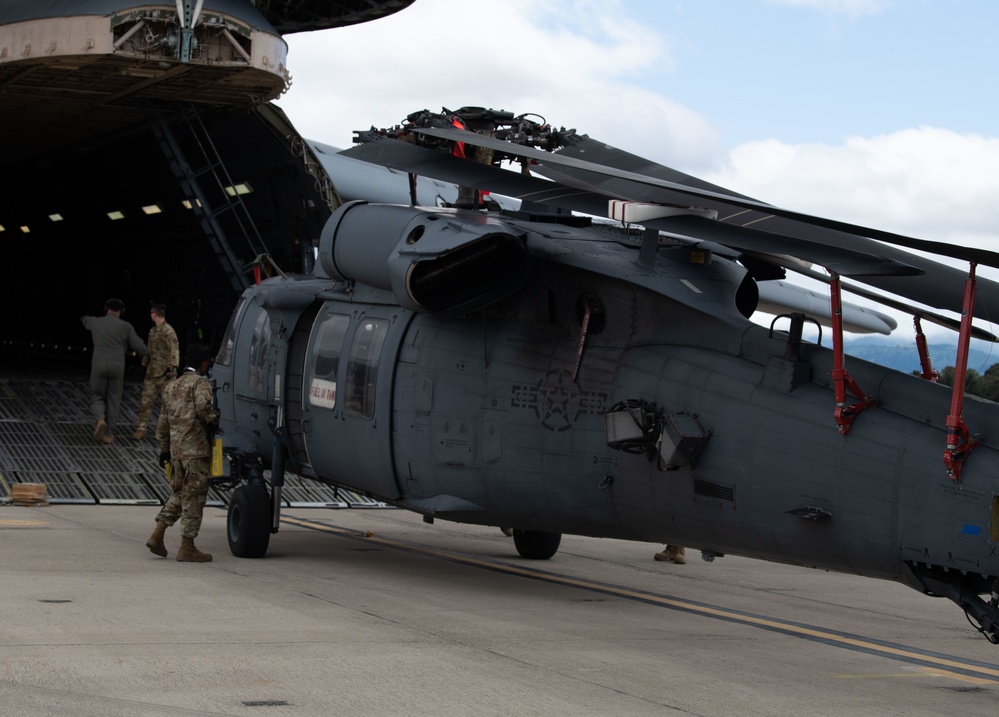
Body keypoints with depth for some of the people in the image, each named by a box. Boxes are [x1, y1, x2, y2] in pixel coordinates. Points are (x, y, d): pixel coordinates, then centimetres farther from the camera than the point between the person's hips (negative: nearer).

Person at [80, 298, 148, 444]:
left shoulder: (96, 322, 8)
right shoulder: (125, 326, -1)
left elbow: (85, 319, 34)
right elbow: (141, 347, -3)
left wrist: (85, 318, 59)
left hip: (99, 365, 1)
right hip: (117, 367, -1)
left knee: (97, 396, 14)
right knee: (113, 400, 11)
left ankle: (100, 419, -16)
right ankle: (109, 433, 12)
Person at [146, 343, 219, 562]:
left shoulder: (171, 386, 19)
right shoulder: (200, 384, -6)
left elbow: (163, 421, 21)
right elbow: (203, 406, -26)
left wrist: (164, 448, 25)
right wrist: (216, 420, -10)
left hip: (176, 449, 8)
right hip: (195, 448, -8)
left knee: (179, 493, 19)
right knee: (194, 496, -2)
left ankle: (157, 535, 12)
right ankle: (187, 547, 0)